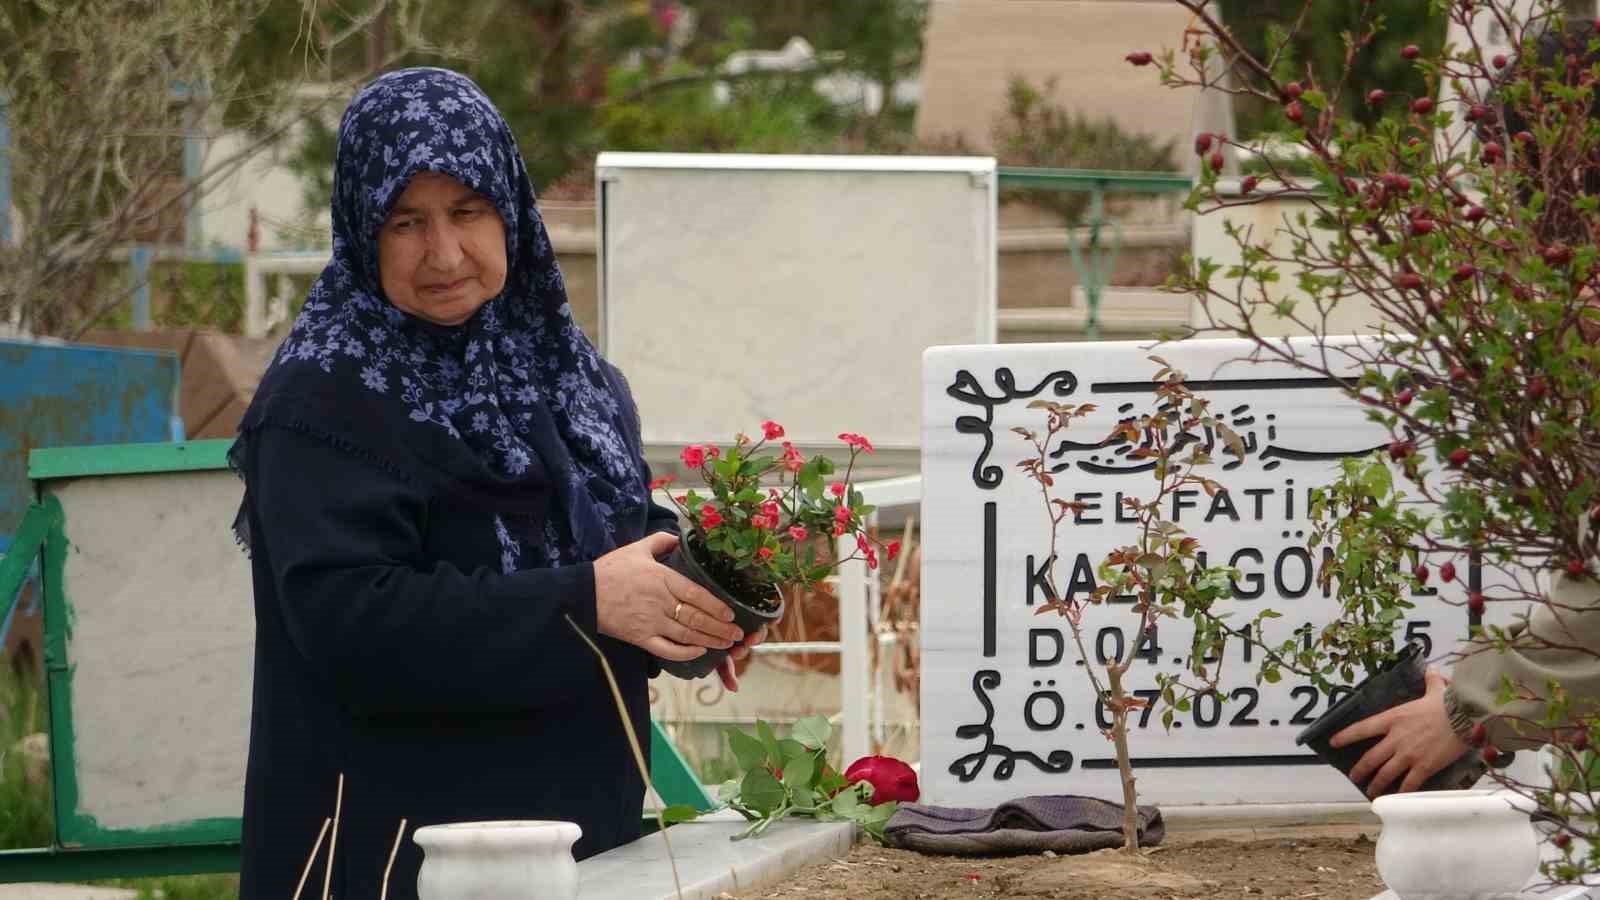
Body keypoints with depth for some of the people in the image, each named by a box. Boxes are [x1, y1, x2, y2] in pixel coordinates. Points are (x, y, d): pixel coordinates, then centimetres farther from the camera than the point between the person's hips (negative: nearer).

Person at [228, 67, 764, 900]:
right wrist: (584, 603, -25)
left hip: (584, 816, 7)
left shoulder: (574, 376, 10)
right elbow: (346, 619, -23)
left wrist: (693, 596, -5)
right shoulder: (322, 402, -13)